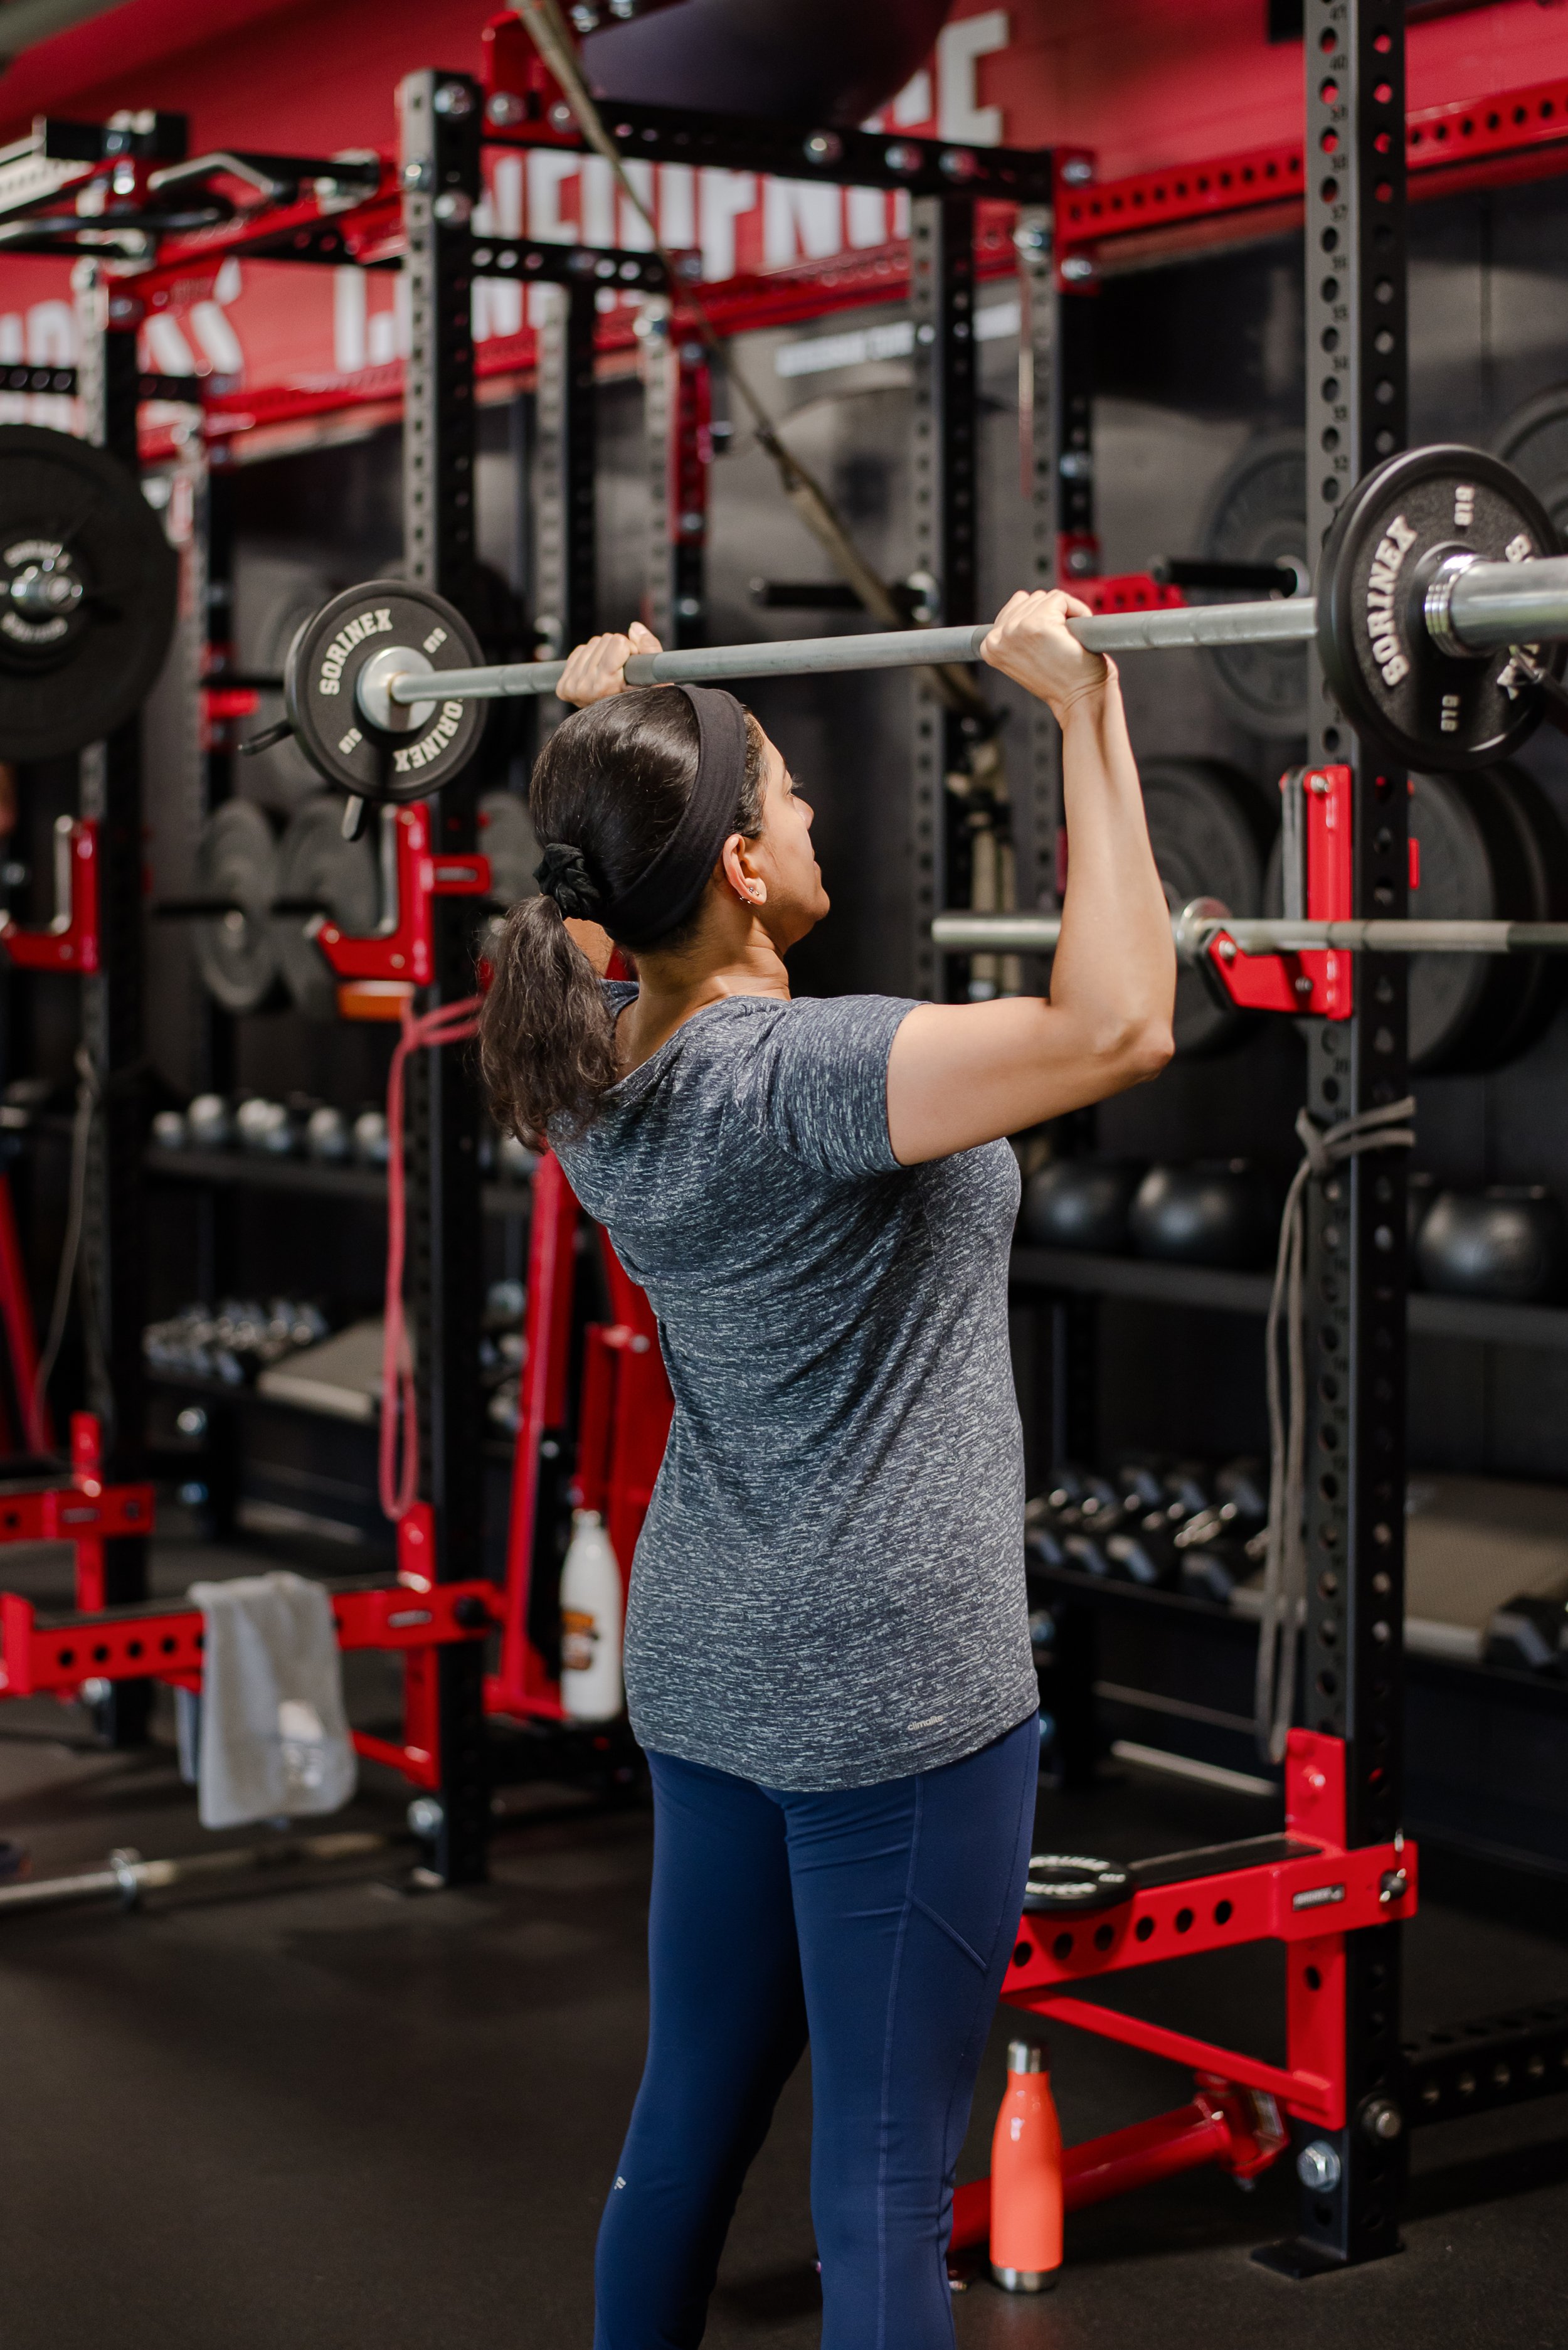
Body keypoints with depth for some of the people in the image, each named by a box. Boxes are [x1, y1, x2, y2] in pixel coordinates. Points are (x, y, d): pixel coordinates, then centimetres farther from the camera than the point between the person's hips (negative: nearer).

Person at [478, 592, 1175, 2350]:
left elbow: (607, 903, 27)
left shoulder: (595, 1067, 2)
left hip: (705, 1672, 8)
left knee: (691, 2109, 19)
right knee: (883, 2166, 1)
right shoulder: (799, 1076, -22)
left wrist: (608, 731, 22)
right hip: (892, 1690, -8)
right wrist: (1086, 715, -28)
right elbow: (1118, 1024, -33)